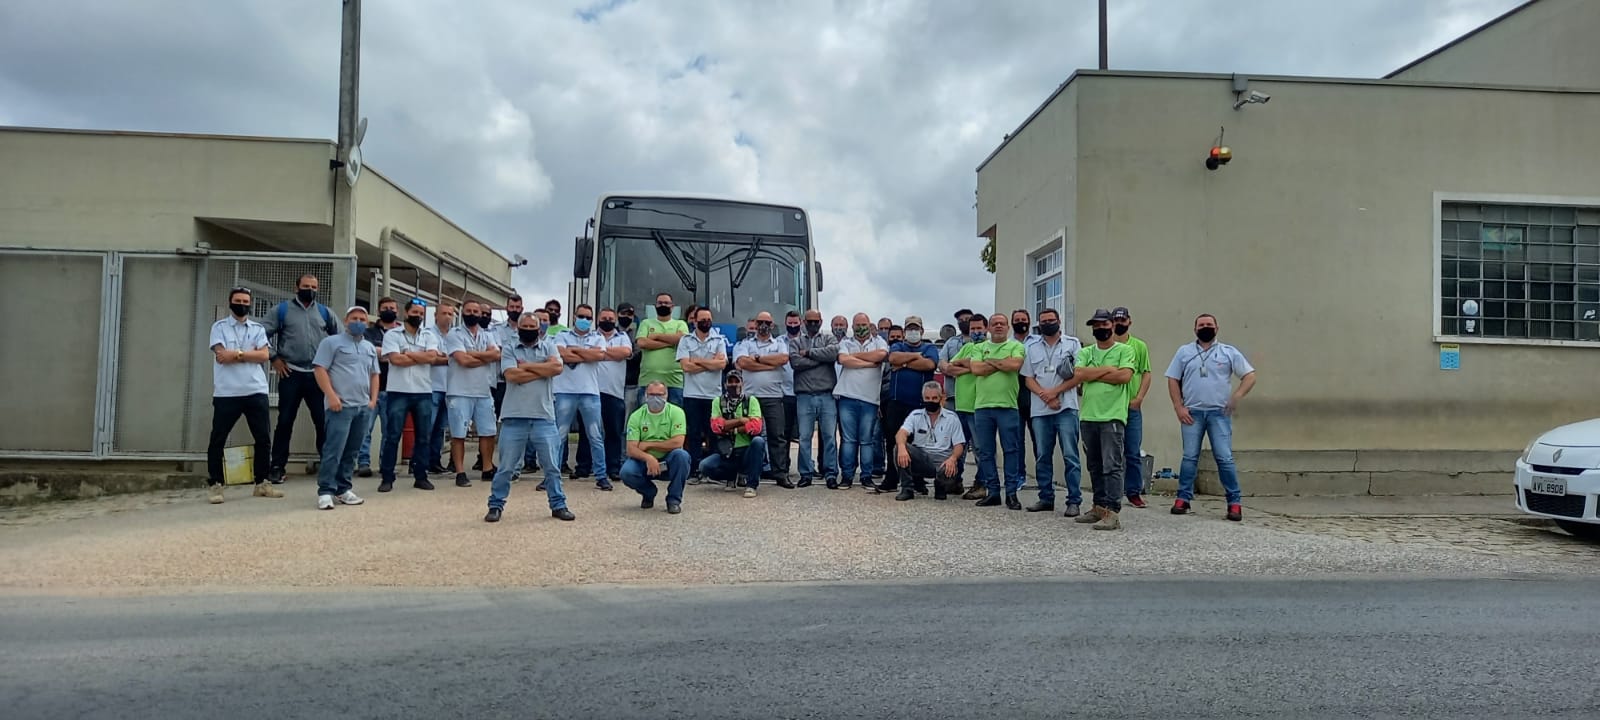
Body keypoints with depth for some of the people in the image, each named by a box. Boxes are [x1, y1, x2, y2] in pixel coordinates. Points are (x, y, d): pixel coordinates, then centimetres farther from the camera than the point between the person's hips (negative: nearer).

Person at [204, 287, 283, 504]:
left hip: (256, 392, 3)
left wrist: (237, 354, -10)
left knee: (264, 439, 4)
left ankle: (261, 483, 14)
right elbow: (222, 355, -10)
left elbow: (264, 355, -3)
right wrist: (250, 354, -4)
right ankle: (215, 485, 10)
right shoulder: (219, 327, 5)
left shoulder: (258, 329, 13)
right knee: (218, 440, 1)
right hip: (226, 394, -3)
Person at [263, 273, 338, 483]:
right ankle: (277, 467, 9)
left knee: (324, 422, 3)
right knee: (285, 421, 3)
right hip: (291, 374, -2)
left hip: (318, 375, 2)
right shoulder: (282, 310, 4)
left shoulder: (325, 312, 11)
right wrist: (274, 358, -5)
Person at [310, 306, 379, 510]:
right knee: (334, 449, -11)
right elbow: (319, 369, -7)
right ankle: (325, 491, -7)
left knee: (351, 451, 9)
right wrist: (331, 396, -15)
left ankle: (343, 489, 16)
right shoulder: (332, 342, 1)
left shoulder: (370, 348, 19)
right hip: (341, 405, -6)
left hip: (363, 407, 6)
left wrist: (373, 399, 10)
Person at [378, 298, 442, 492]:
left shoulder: (429, 335, 9)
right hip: (398, 392, -3)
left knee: (423, 437, 7)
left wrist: (407, 353, -9)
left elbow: (431, 357, -9)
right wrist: (422, 357, -7)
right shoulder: (392, 334, 2)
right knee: (392, 436, -1)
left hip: (423, 393, 3)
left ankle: (420, 477, 16)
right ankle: (387, 478, 5)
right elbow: (396, 359, -13)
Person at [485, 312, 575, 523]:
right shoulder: (508, 349, 5)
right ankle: (496, 506, 18)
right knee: (505, 467, 6)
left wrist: (527, 366, -8)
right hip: (514, 417, -1)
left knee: (552, 465, 7)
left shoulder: (548, 346, 8)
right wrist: (543, 370, -7)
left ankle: (558, 505, 17)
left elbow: (558, 367, -11)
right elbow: (512, 375, -12)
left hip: (543, 417, 1)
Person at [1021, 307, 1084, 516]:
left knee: (1070, 455, -6)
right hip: (1039, 410, 4)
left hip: (1066, 408, -4)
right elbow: (1028, 379, 9)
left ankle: (1074, 501, -4)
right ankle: (1046, 498, 15)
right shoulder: (1032, 348, 15)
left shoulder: (1072, 344, 6)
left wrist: (1055, 391, -10)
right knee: (1042, 457, 7)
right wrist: (1045, 396, -7)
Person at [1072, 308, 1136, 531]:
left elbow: (1125, 375, -13)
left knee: (1111, 466, -10)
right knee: (1094, 466, 12)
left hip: (1112, 416, -5)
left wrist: (1092, 375, -6)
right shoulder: (1085, 353, 14)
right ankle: (1099, 507, 21)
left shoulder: (1124, 350, 2)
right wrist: (1107, 369, -6)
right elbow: (1078, 376, -3)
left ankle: (1112, 513, -11)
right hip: (1088, 416, 5)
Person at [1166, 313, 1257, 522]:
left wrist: (1237, 396, -13)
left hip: (1219, 413, -1)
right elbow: (1173, 380, 8)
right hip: (1192, 413, 1)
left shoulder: (1229, 352, 6)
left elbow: (1250, 376, 3)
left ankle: (1234, 502, 1)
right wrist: (1178, 407, -3)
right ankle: (1183, 499, 10)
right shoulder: (1184, 352, 9)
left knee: (1224, 458, -4)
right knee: (1189, 457, 4)